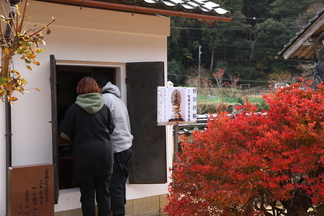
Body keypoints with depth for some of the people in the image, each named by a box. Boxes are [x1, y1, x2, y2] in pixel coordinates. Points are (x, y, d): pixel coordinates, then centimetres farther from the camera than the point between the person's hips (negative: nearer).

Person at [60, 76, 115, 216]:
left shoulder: (74, 109, -6)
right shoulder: (104, 108, 2)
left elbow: (65, 134, -1)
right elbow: (111, 130, 10)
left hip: (84, 156, -2)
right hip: (104, 155, 2)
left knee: (87, 195, 6)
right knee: (103, 193, 10)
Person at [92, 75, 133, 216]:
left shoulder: (105, 99, -12)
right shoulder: (116, 98, 18)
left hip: (116, 149, -9)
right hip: (125, 146, 9)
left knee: (115, 186, -3)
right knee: (119, 184, 14)